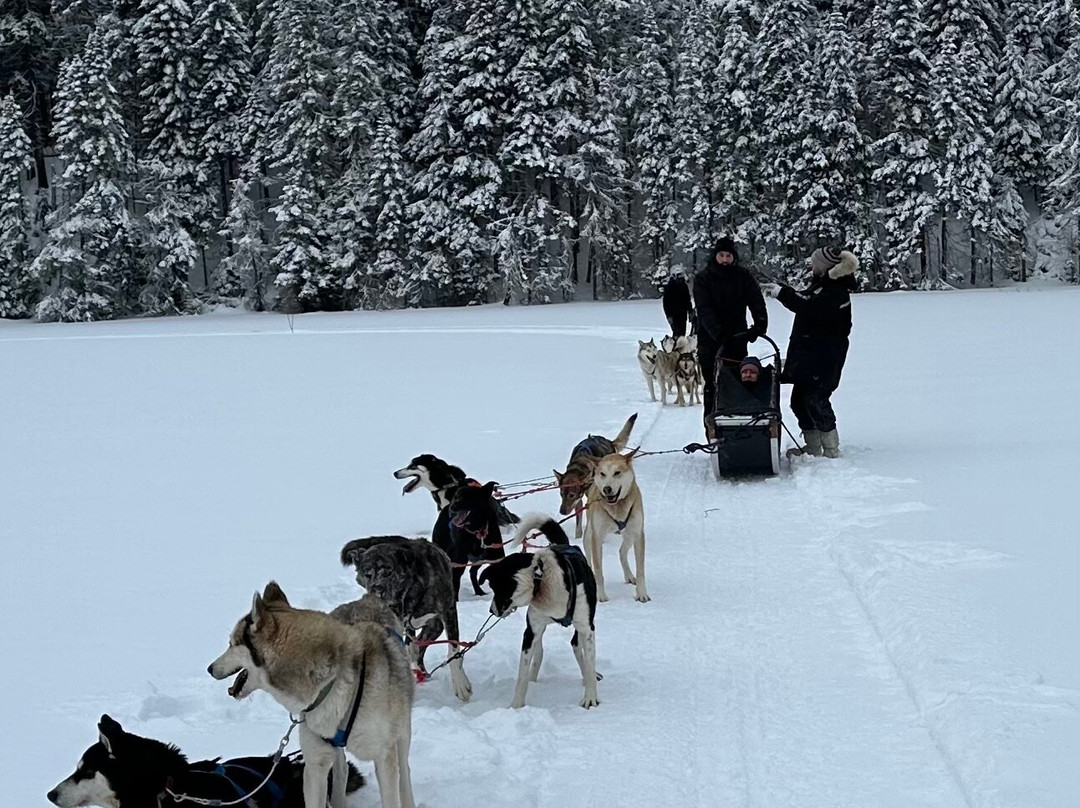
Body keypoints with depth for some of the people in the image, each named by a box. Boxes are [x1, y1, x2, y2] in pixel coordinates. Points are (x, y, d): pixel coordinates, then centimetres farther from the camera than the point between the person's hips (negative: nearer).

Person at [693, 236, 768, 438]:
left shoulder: (743, 276, 1)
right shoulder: (703, 278, -6)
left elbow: (756, 301, -8)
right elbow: (705, 310, -16)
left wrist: (760, 325, -27)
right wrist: (718, 334, -30)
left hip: (737, 337, 2)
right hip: (710, 339, -2)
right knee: (712, 385, -2)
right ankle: (711, 428, 1)